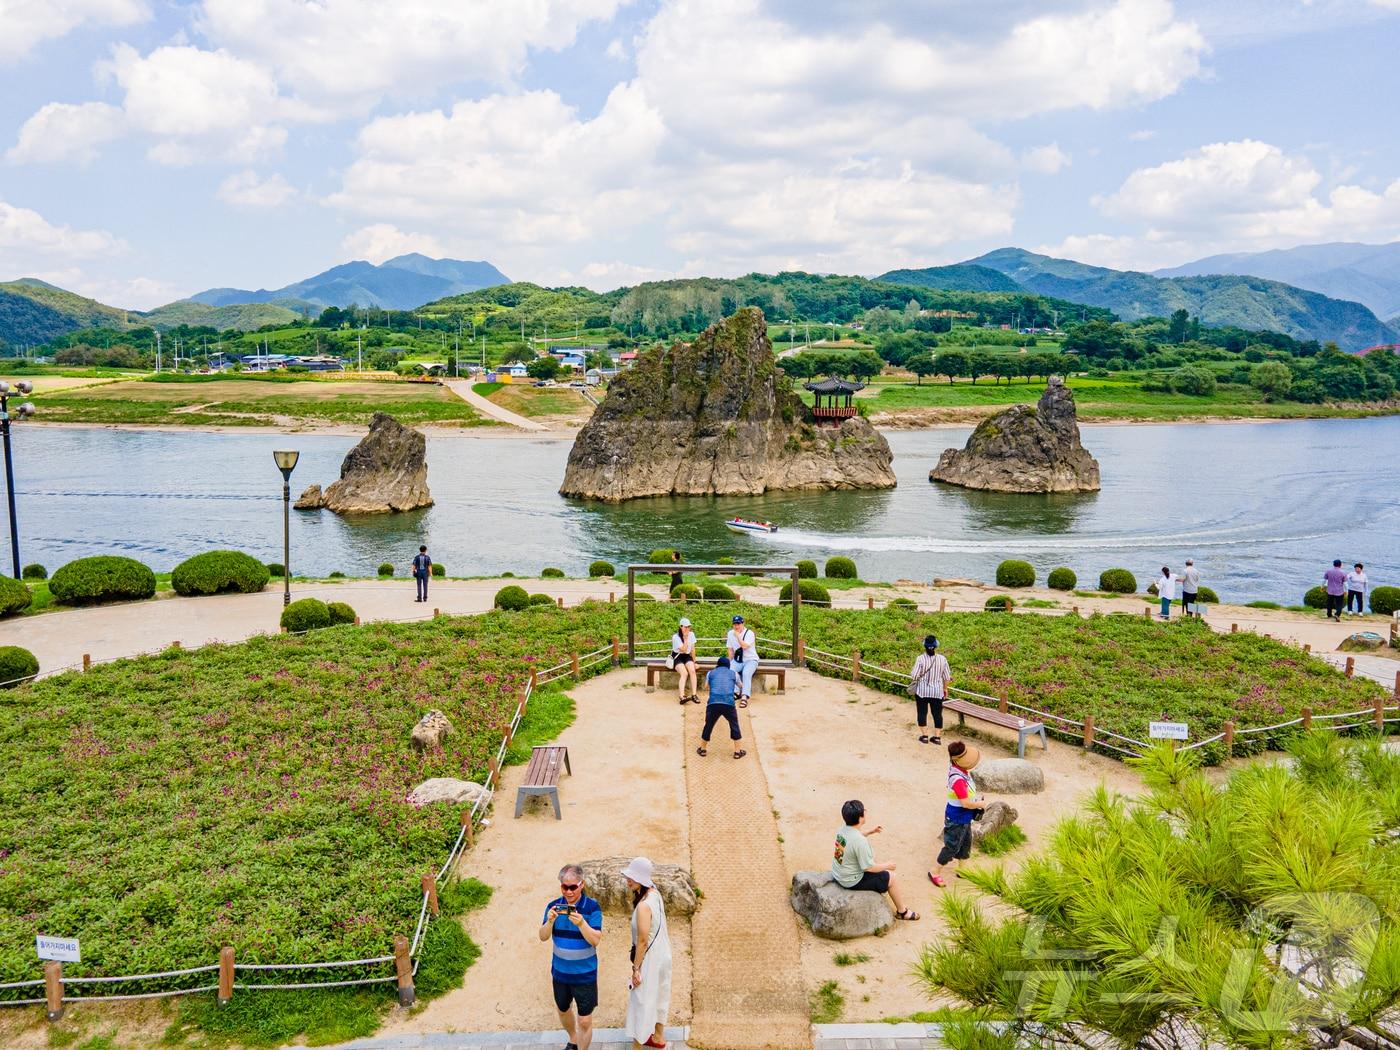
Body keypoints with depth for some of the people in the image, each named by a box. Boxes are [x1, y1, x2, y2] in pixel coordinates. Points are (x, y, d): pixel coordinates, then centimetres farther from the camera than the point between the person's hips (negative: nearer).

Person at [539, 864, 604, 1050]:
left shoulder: (592, 907, -17)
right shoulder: (553, 906, -8)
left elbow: (595, 940, -20)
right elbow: (543, 937, -9)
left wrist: (581, 923, -37)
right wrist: (550, 921, -29)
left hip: (585, 974, -4)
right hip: (560, 972, 4)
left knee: (584, 1020, 1)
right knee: (563, 1010, 26)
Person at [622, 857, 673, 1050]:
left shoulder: (643, 906, -32)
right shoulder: (655, 892, -6)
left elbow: (643, 941, -25)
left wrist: (636, 968, -16)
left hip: (650, 959, -9)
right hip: (662, 954, 9)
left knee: (641, 1001, 7)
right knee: (659, 994, 26)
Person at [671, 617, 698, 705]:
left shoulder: (691, 634, 0)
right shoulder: (675, 637, -14)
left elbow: (692, 649, 6)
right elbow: (683, 650, -22)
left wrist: (694, 662, 6)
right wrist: (685, 638, -21)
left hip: (687, 656, 4)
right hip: (677, 657, -4)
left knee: (692, 671, -26)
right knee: (684, 673, -29)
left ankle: (694, 695, -27)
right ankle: (682, 696, -42)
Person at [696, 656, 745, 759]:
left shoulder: (711, 673, 20)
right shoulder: (733, 673, 19)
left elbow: (706, 686, 38)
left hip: (713, 703, 1)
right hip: (728, 703, -1)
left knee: (708, 726, 17)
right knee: (734, 726, 18)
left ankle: (703, 749, 30)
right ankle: (738, 751, 21)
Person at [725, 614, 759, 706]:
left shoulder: (749, 633, -11)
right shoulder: (730, 633, 7)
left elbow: (745, 646, -26)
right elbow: (730, 649, 11)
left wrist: (738, 636, -25)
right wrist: (730, 663, 4)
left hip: (750, 660, -4)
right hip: (737, 660, 4)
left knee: (746, 673, -33)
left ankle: (744, 697, -41)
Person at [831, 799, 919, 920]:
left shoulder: (842, 830, -7)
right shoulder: (860, 841, -32)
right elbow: (869, 868, -23)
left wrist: (870, 832, 14)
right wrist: (887, 866, -7)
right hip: (852, 881, -9)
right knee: (892, 878, 4)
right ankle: (902, 912, 25)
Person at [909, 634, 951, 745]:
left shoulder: (921, 658, -16)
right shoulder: (942, 659, -9)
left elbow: (914, 676, -14)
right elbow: (947, 677, -1)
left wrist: (911, 673, 9)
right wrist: (945, 688, 14)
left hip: (922, 691, -2)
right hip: (937, 691, 2)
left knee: (922, 712, 10)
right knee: (937, 713, 12)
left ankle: (924, 736, 14)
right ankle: (937, 737, 16)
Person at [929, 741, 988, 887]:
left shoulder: (963, 770, -6)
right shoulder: (958, 779, -35)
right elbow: (966, 803, -31)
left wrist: (976, 800, 1)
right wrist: (981, 804, -15)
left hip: (965, 817, 9)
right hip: (956, 819, -9)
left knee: (966, 843, 24)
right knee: (952, 847, 6)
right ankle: (935, 872, 22)